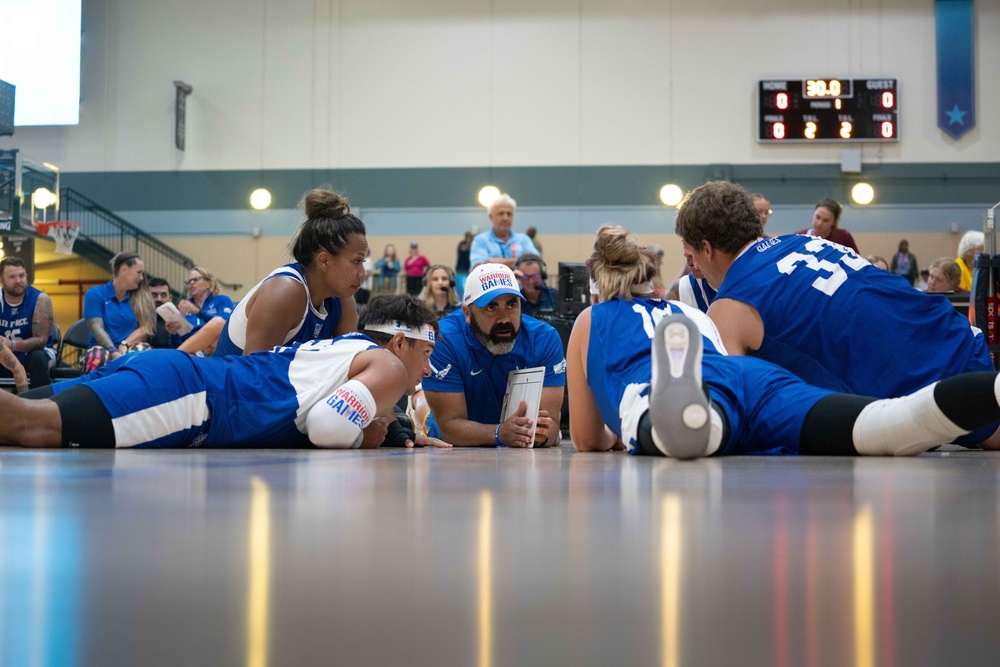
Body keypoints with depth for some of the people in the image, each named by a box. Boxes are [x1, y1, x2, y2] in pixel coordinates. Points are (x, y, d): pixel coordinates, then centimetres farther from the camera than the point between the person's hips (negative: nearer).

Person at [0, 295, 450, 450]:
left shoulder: (347, 351, 32)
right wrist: (364, 437, 10)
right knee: (37, 426, -27)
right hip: (192, 397, -9)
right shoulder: (389, 366, 5)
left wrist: (408, 442, 34)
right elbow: (326, 425, -12)